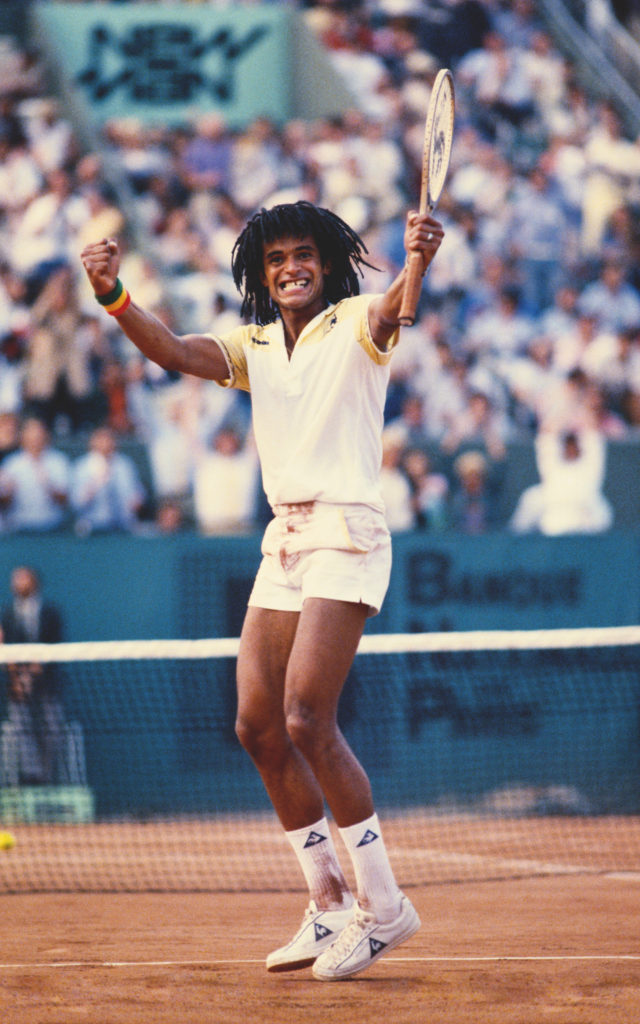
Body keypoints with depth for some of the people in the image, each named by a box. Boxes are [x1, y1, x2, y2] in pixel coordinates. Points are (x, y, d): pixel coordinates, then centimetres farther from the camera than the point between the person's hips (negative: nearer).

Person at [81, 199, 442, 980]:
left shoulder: (354, 328, -1)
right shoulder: (253, 347, 15)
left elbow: (391, 310, -24)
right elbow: (176, 353, -1)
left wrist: (418, 263, -48)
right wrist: (114, 298, -20)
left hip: (346, 532, -7)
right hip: (284, 542, 7)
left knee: (307, 720, -17)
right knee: (259, 727, 3)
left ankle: (383, 906, -8)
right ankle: (329, 904, 14)